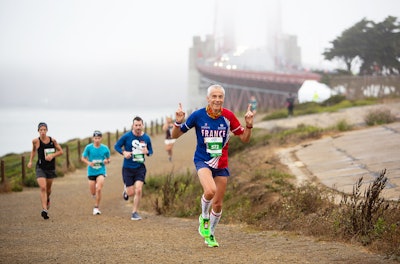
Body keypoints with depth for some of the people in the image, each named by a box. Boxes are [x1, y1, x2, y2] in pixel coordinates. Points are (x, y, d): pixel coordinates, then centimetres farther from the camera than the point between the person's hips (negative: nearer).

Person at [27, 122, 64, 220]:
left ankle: (47, 199, 51)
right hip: (40, 168, -2)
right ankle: (44, 209, -21)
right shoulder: (36, 141, -9)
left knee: (48, 189, 17)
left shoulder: (52, 140, -7)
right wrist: (30, 161, 4)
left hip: (51, 168, 2)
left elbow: (61, 151, 2)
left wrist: (52, 155, -15)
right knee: (43, 188, -18)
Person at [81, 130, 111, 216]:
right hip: (91, 172, 1)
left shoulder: (105, 148, -3)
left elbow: (108, 159, 10)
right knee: (93, 192, 6)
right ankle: (95, 196, 44)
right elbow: (83, 158, 2)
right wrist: (89, 163, -17)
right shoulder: (88, 147, -6)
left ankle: (96, 208, -6)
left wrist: (107, 161, -13)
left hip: (101, 171, -1)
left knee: (98, 189, -18)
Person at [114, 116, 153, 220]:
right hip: (128, 168, -1)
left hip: (140, 168, 2)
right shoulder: (126, 136, -8)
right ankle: (126, 189, 38)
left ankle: (134, 212, 2)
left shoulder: (146, 138, 0)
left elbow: (151, 151, 12)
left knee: (138, 190, -12)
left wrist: (147, 152, -13)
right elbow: (116, 146, 0)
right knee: (131, 193, 0)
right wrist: (124, 152, -19)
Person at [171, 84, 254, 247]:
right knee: (210, 191, -31)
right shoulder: (198, 115, -9)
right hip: (202, 160, -3)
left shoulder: (228, 116, -5)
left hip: (221, 164, 3)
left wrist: (249, 125, -14)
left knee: (218, 204, 7)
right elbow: (175, 135, -2)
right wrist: (178, 122, -22)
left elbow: (244, 138, 4)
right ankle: (204, 218, 0)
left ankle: (210, 235, 31)